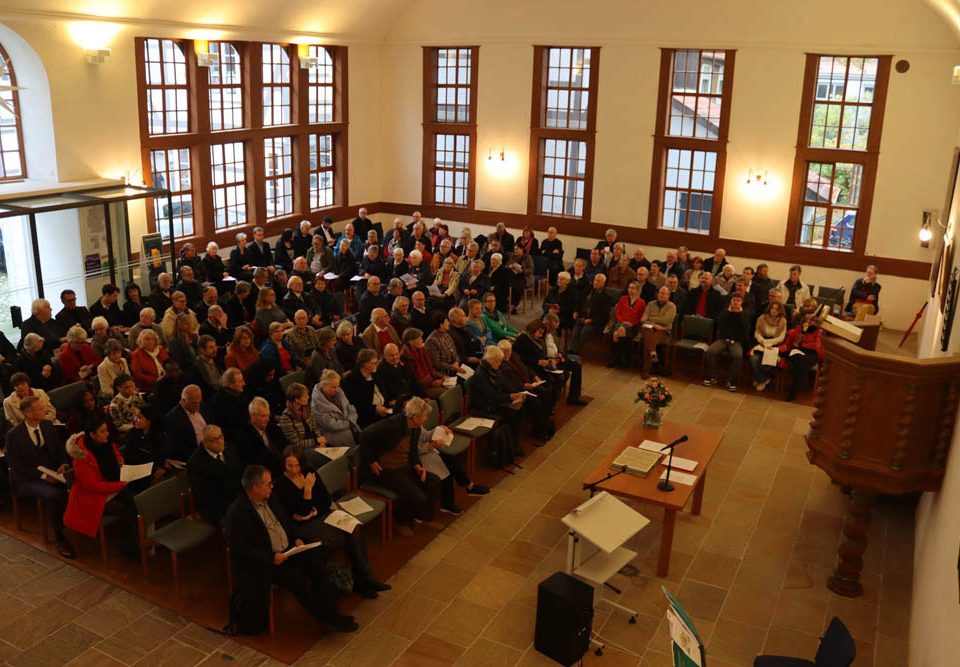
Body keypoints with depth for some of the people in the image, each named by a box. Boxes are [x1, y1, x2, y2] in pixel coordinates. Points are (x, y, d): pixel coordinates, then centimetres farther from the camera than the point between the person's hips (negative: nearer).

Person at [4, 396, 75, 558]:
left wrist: (63, 464, -8)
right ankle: (60, 539, -19)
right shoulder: (14, 435, -13)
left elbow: (59, 448, 12)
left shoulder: (47, 424, 2)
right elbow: (17, 467, -13)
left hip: (52, 473, 5)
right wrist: (43, 476, -21)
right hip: (27, 480, -5)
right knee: (52, 494, -34)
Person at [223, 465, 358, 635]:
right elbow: (240, 548, -19)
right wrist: (271, 557, -22)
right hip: (265, 562, -7)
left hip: (288, 550, 7)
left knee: (317, 561, -15)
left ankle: (331, 613, -11)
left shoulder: (270, 500, 8)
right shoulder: (237, 513, -17)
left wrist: (296, 538, 5)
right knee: (298, 579, -25)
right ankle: (327, 619, -8)